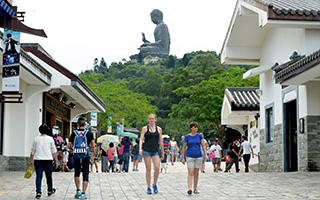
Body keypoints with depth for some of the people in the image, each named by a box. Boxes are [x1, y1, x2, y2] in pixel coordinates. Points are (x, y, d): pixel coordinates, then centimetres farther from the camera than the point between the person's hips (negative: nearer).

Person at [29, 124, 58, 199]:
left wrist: (30, 161, 16)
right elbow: (54, 151, 0)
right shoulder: (50, 139, -1)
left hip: (38, 160, 1)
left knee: (38, 176, 1)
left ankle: (38, 192, -7)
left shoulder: (36, 139, 4)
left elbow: (32, 151, 8)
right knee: (49, 176, 13)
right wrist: (56, 160, 7)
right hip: (48, 160, -1)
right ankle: (50, 191, 26)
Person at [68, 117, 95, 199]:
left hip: (76, 156, 1)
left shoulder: (74, 133, 2)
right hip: (85, 156, -1)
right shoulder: (89, 133, -1)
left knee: (77, 173, 21)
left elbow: (69, 146, 2)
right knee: (85, 175, 3)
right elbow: (93, 146, -6)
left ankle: (78, 190, 12)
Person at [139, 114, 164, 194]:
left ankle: (154, 184, 9)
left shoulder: (159, 129, 10)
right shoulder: (145, 128, 5)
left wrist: (162, 151, 14)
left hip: (155, 151, 1)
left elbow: (160, 141, 14)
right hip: (146, 150, -1)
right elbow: (141, 139, -2)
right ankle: (149, 188, 8)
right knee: (148, 169, 0)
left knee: (157, 168, -13)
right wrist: (140, 149, -17)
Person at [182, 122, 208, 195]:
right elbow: (184, 148, 4)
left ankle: (195, 189, 17)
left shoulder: (199, 136, 3)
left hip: (198, 157, 2)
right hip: (190, 157, -2)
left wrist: (206, 155, -8)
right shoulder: (187, 137, 0)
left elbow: (203, 146, 4)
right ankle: (189, 189, -19)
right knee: (190, 173, -12)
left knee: (196, 173, 7)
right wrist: (183, 158, 2)